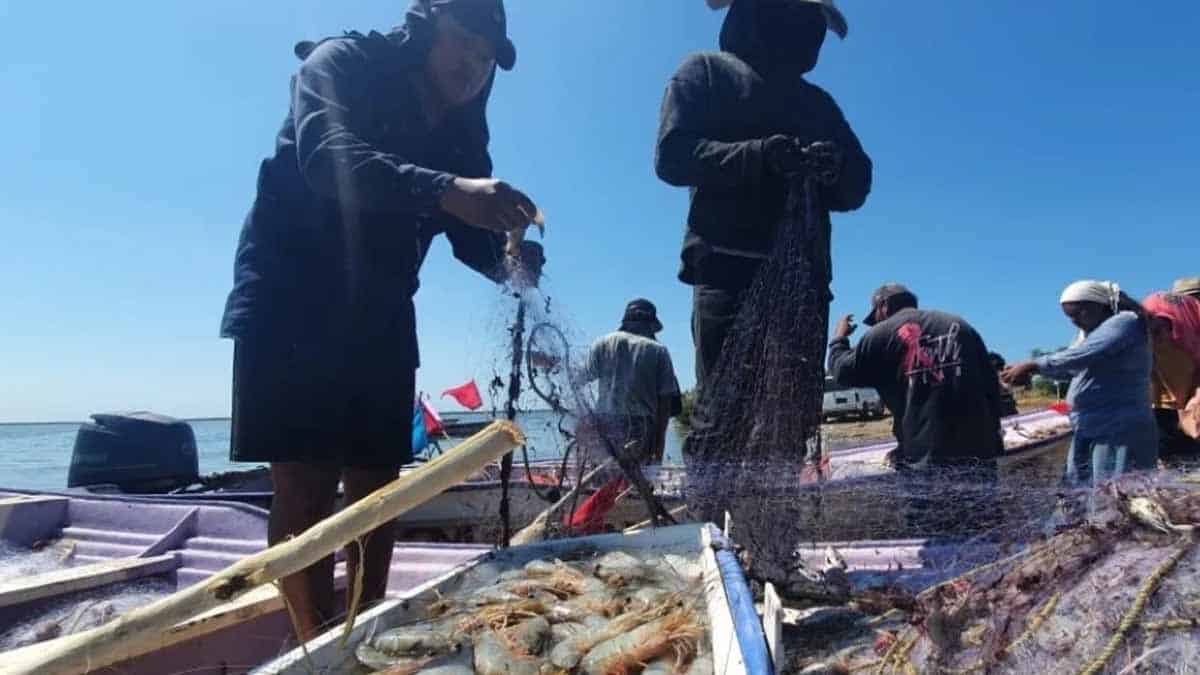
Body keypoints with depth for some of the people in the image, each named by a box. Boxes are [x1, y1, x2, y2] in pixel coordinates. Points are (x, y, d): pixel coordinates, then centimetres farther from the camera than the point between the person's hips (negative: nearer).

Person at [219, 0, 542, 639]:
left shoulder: (461, 133, 8)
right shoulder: (343, 64, -7)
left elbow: (470, 236, 4)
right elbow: (332, 160, -27)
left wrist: (510, 257, -19)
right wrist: (446, 191, -41)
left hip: (379, 321, 6)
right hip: (291, 307, -5)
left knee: (376, 487, 6)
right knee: (307, 487, -10)